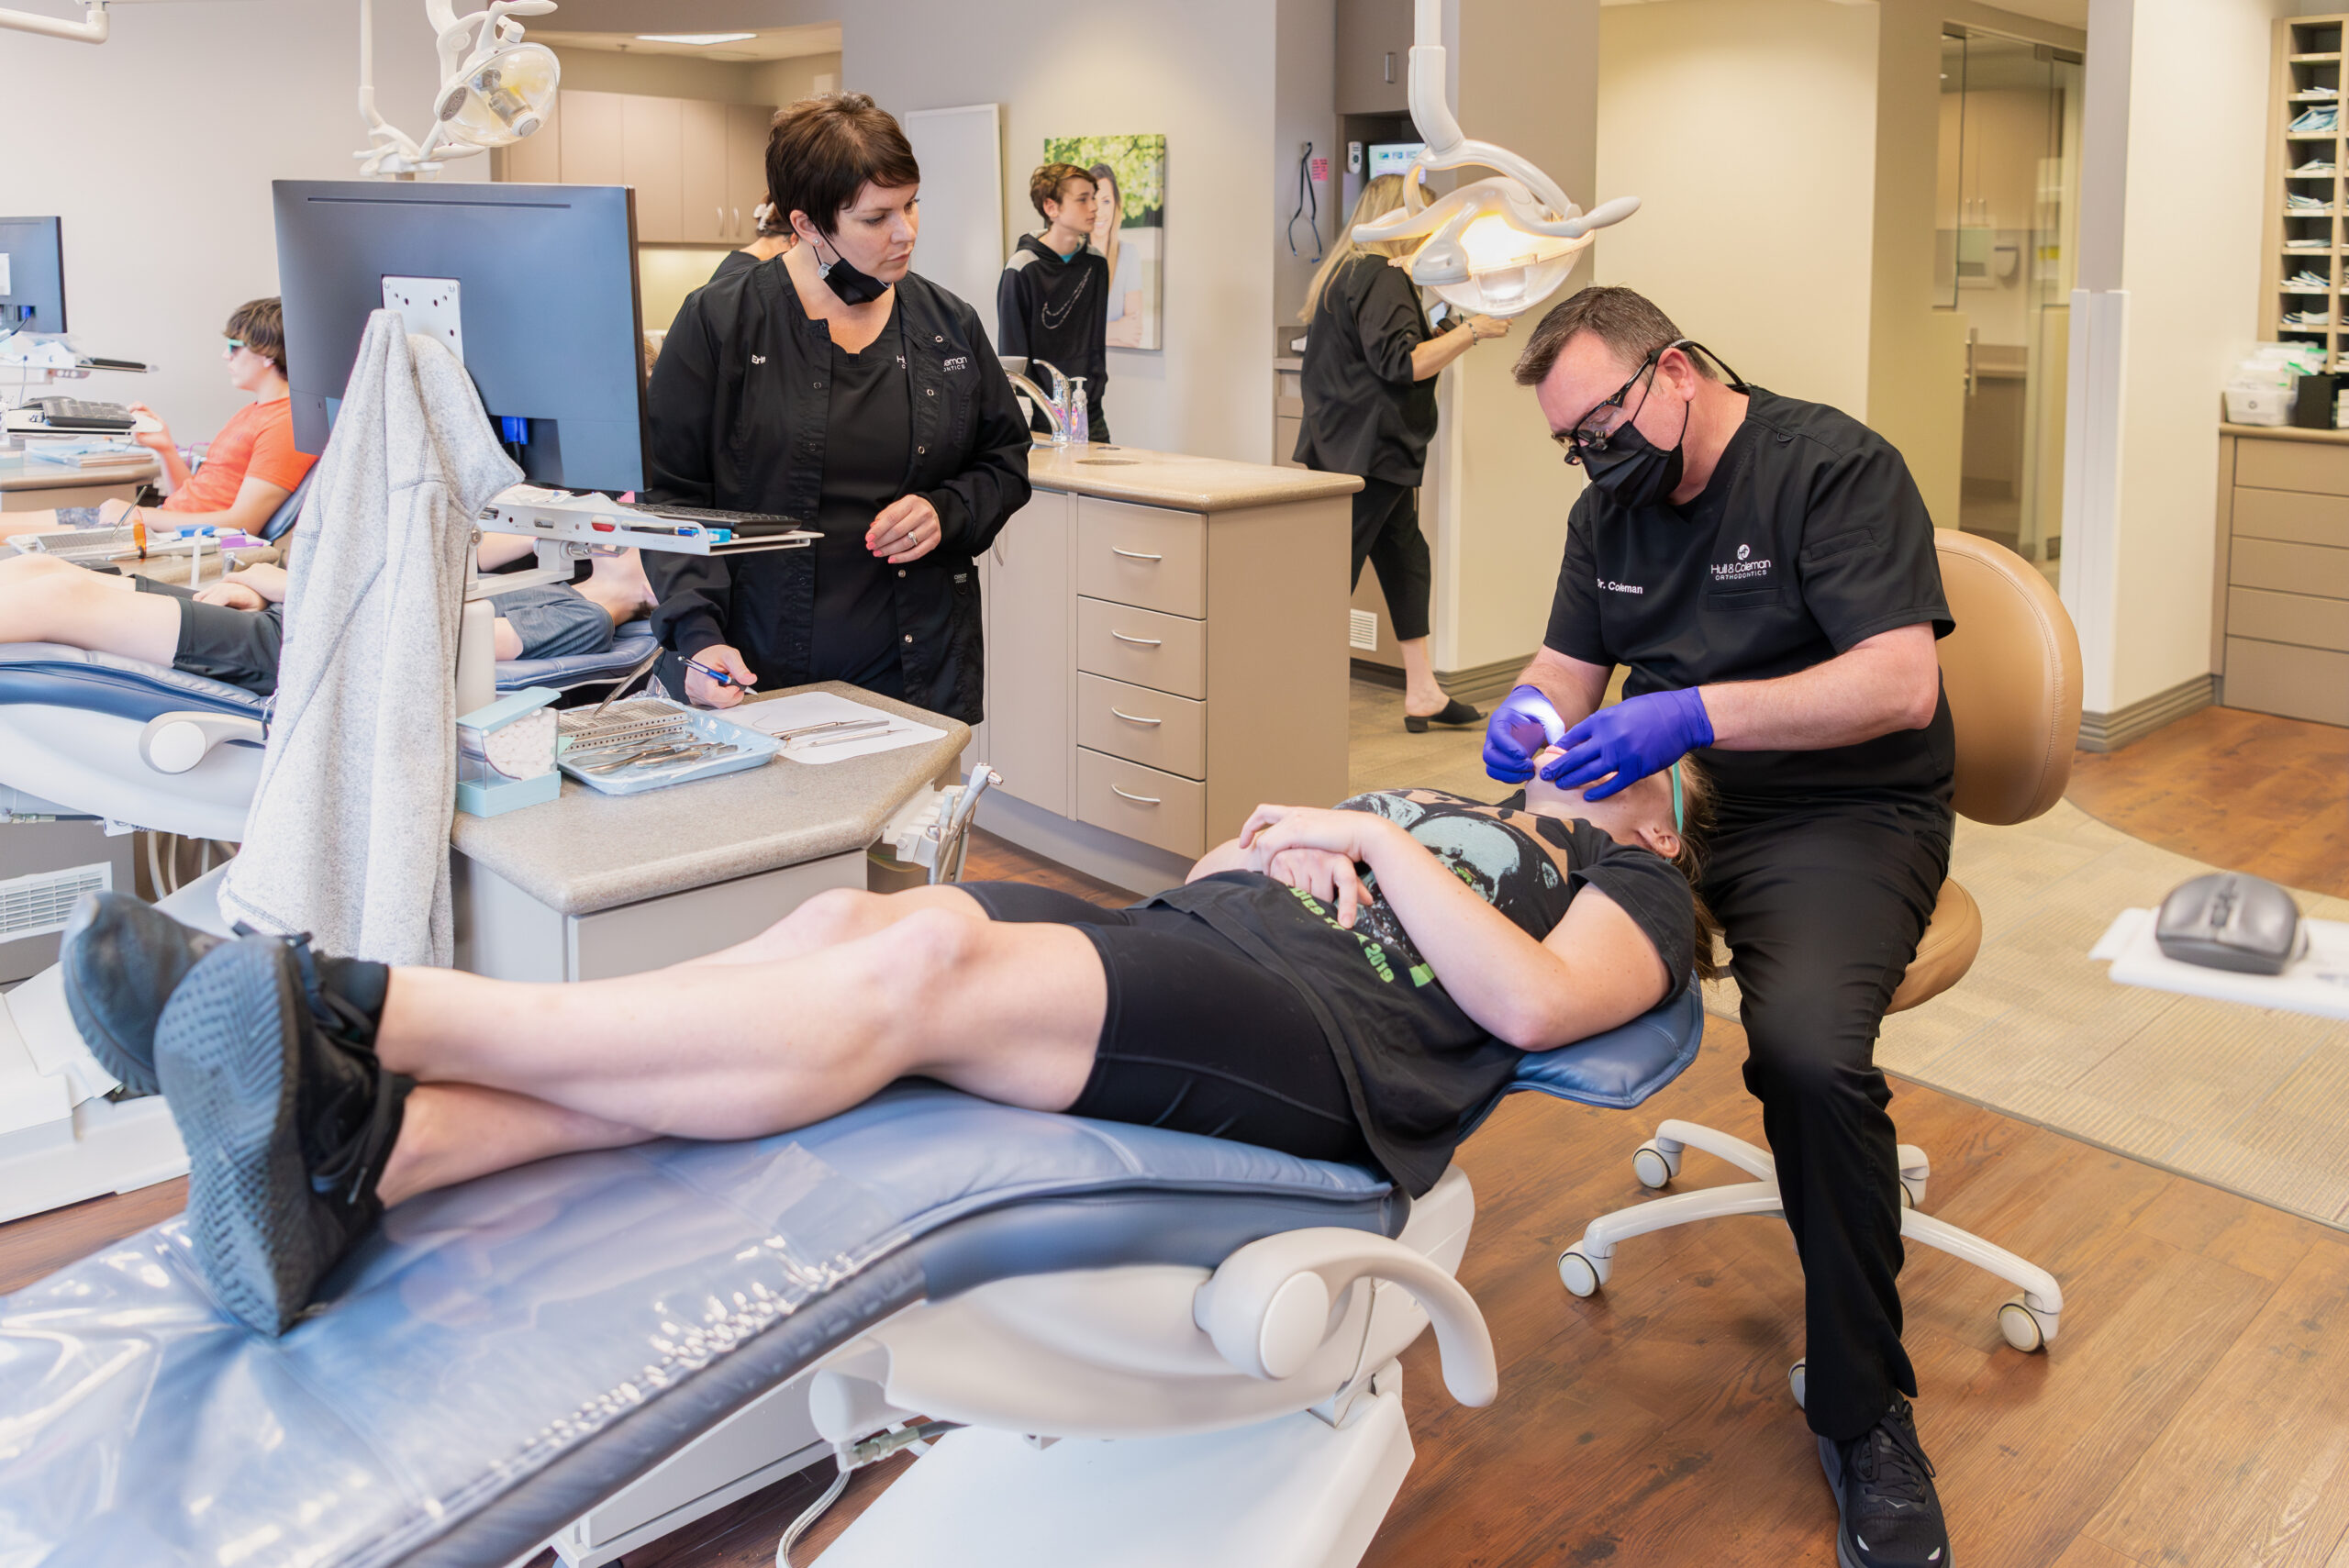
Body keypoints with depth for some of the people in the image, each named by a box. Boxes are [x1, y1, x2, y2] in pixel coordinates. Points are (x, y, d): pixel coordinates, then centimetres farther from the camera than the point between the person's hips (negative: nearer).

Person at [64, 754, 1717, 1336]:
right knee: (848, 924, -23)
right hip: (1178, 939, 7)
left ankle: (371, 1015, -40)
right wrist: (1271, 838, 10)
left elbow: (1532, 1002, -3)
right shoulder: (1455, 803, 40)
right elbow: (1236, 858, 31)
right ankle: (375, 1141, -37)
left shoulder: (1638, 892, 20)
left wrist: (1379, 847, 1)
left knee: (929, 967, -32)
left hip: (1316, 1040, -6)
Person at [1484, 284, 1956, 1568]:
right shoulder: (1611, 508, 13)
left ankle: (1862, 1412, -14)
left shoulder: (1836, 469, -10)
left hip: (1843, 813, -6)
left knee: (1810, 1050, -34)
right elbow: (1567, 663, 18)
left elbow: (1901, 682, -20)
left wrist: (1696, 713, -31)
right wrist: (1532, 712, -7)